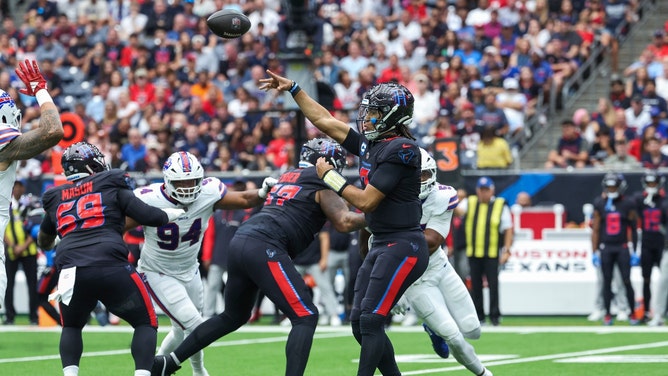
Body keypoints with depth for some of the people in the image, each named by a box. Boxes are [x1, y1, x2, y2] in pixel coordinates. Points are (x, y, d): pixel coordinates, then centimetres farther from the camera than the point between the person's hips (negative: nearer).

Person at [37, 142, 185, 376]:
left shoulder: (56, 198, 24)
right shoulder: (112, 186, 14)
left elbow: (44, 242, 39)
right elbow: (147, 216, 7)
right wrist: (171, 215, 26)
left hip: (71, 272, 3)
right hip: (111, 268, -3)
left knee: (71, 327, 28)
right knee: (146, 323, 15)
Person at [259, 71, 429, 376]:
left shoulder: (401, 150, -16)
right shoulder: (369, 144, 11)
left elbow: (366, 201, -17)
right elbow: (325, 121, 21)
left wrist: (330, 177, -6)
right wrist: (293, 89, 23)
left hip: (403, 246, -10)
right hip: (382, 245, 10)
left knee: (371, 321, -14)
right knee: (360, 322, 7)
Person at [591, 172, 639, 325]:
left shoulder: (627, 204, 0)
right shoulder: (600, 204, 3)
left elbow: (633, 229, 3)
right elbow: (596, 230, 5)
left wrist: (633, 251, 1)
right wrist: (595, 252, 2)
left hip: (622, 248, -1)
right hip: (605, 248, 1)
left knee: (627, 281, -4)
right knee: (607, 282, 5)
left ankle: (632, 313, 5)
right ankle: (607, 315, 11)